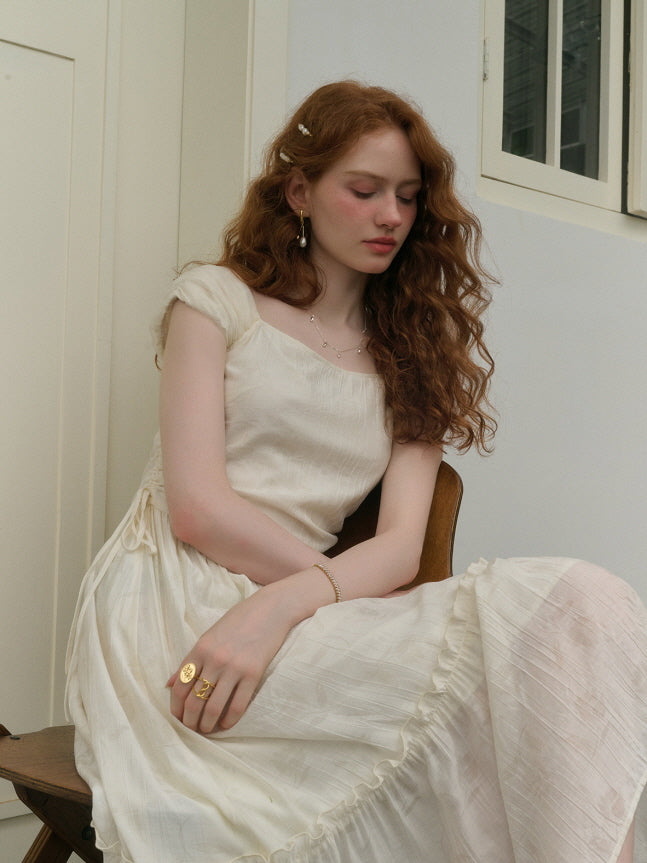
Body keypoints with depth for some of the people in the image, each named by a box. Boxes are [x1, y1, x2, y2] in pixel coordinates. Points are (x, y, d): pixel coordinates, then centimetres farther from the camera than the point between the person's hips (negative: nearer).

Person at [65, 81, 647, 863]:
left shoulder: (412, 359, 18)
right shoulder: (215, 298, 9)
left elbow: (400, 546, 2)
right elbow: (197, 507, -4)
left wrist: (282, 602, -18)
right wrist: (347, 588, -7)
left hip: (298, 621, 4)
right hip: (170, 606, -4)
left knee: (584, 603, -26)